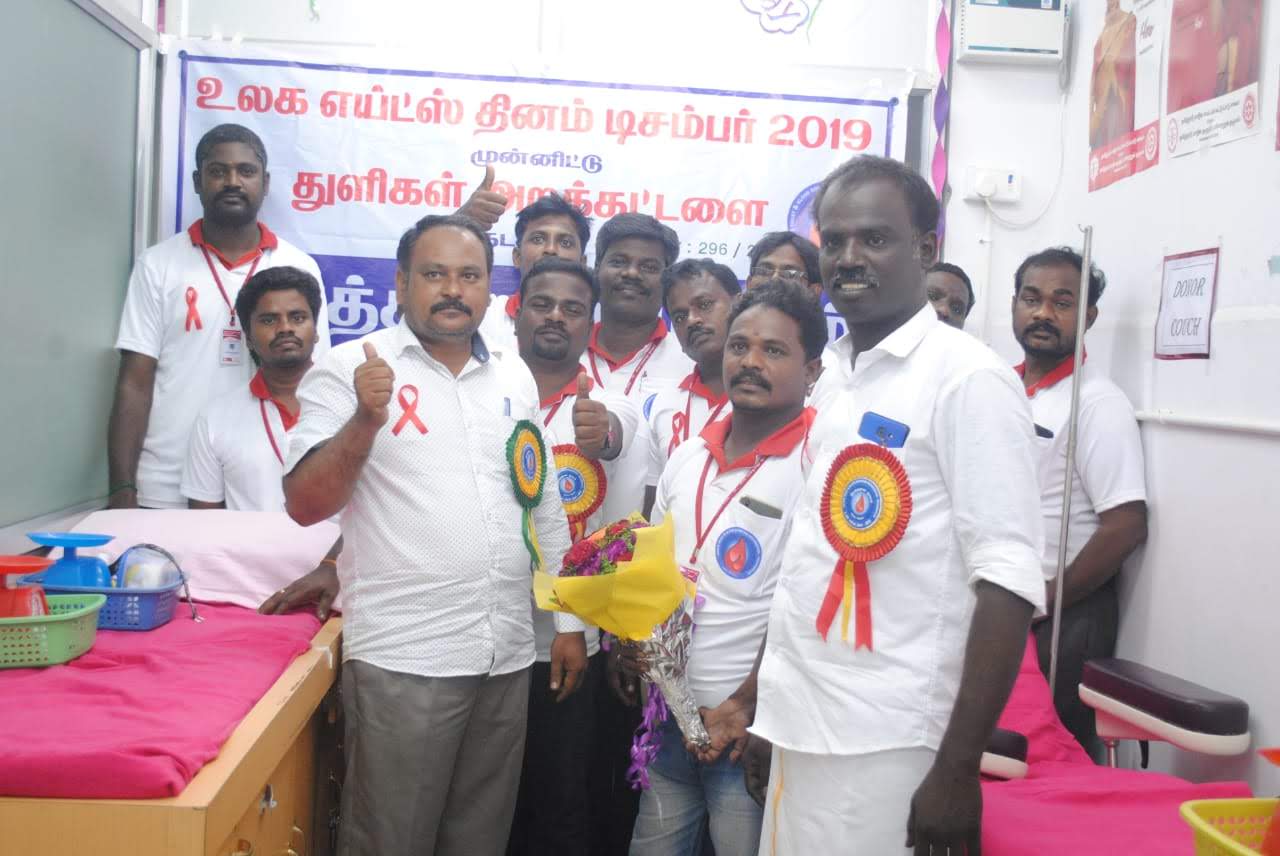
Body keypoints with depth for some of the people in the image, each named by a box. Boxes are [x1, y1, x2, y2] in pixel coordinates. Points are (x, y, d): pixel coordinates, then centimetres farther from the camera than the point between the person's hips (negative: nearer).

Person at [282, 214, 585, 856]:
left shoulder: (515, 378, 11)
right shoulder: (352, 368, -3)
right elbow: (304, 506, -8)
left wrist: (568, 620, 15)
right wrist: (366, 421, -23)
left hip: (508, 657, 5)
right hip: (402, 658, -4)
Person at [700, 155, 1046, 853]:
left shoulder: (967, 377, -12)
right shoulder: (835, 380, 10)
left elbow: (1007, 581, -16)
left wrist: (957, 768, -18)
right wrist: (759, 690, 16)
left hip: (884, 746, -7)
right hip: (800, 728, 7)